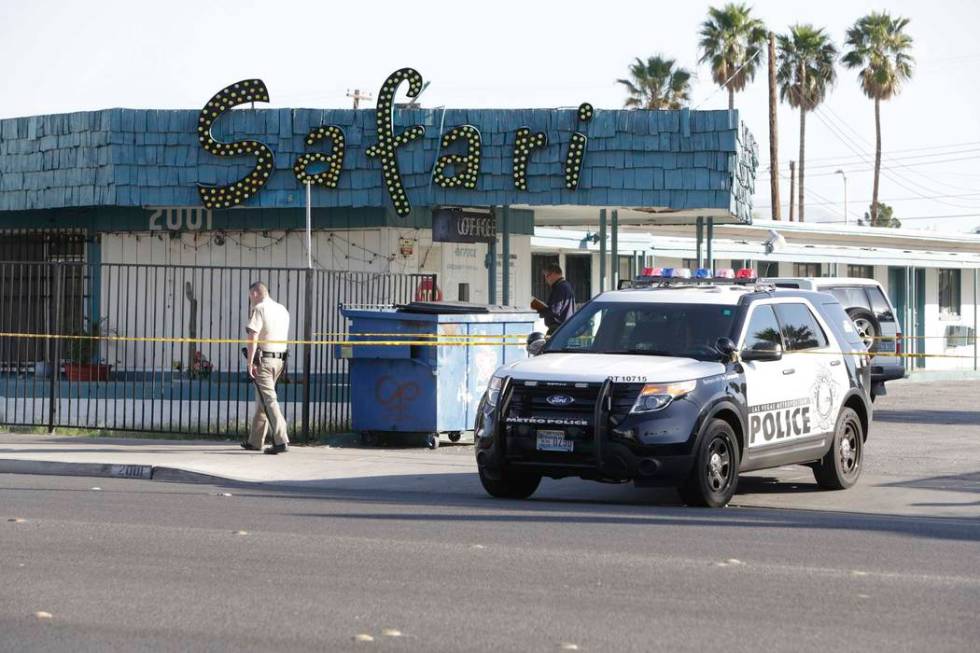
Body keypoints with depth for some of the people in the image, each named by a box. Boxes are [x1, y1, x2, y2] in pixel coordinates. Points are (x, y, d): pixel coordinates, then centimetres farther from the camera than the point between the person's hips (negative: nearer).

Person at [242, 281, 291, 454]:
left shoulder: (259, 309, -9)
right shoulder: (282, 310, 16)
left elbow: (253, 337, -17)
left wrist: (250, 362, -17)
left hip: (263, 358, -8)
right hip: (280, 359, 8)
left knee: (268, 399, -10)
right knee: (261, 400, 17)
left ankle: (281, 440, -20)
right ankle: (255, 441, 22)